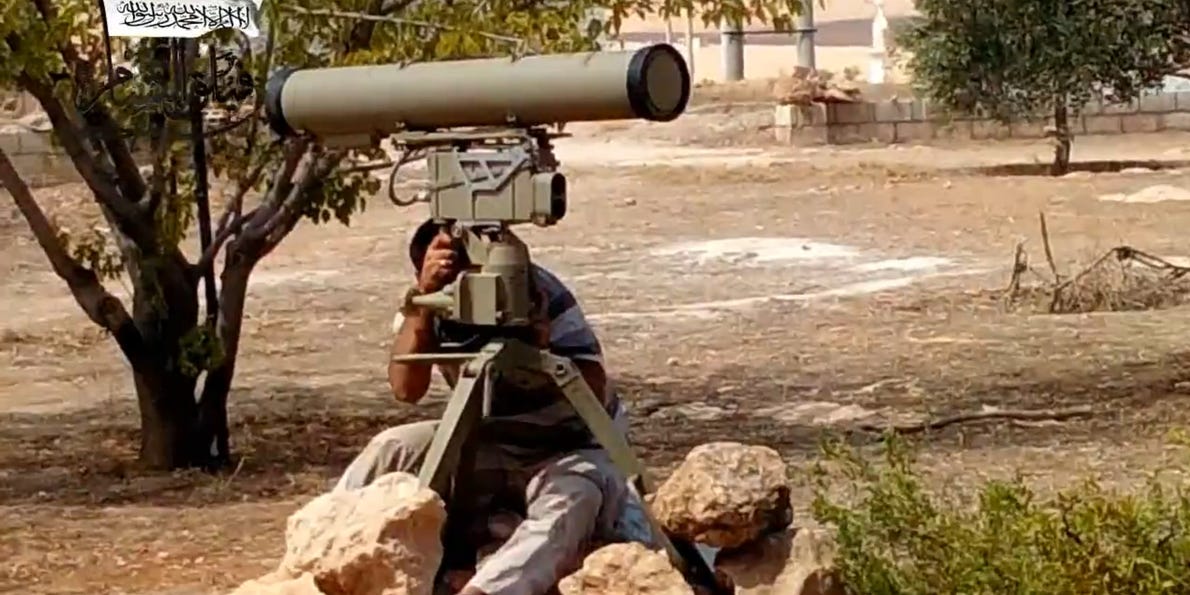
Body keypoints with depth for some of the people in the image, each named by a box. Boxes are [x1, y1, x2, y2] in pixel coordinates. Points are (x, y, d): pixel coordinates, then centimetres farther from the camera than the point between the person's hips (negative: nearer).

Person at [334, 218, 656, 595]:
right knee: (391, 450, -18)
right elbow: (406, 389, -27)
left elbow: (594, 392, -24)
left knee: (570, 505, -38)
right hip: (493, 446, 4)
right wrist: (422, 296, -36)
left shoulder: (539, 291, -21)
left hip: (571, 448, -4)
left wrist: (545, 349, -42)